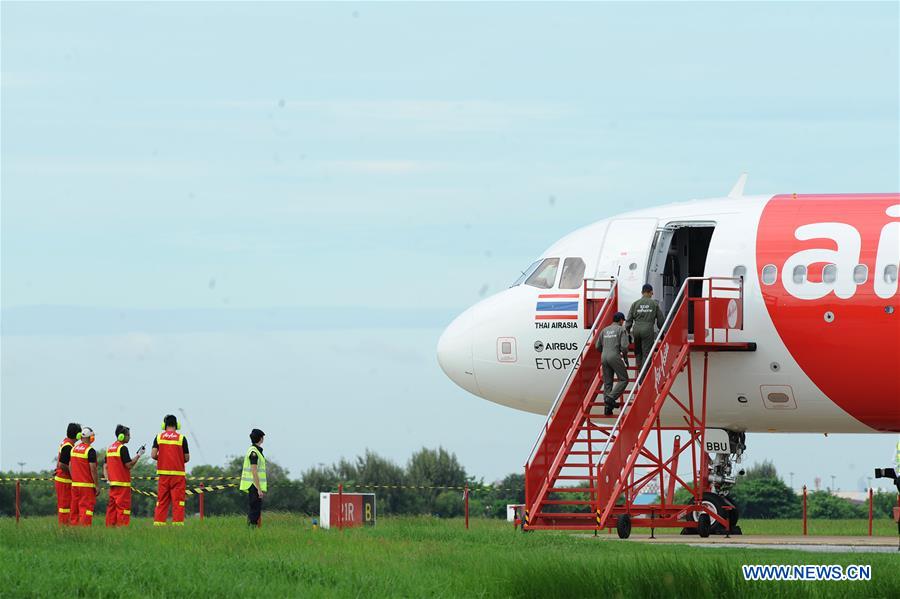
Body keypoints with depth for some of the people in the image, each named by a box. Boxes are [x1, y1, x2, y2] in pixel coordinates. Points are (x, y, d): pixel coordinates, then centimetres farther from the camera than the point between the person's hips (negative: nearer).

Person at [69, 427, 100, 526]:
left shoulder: (74, 449, 9)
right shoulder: (90, 451, -13)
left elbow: (70, 467, 14)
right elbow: (93, 469, -15)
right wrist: (97, 486, -9)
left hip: (75, 484, 7)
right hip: (87, 485, -7)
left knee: (76, 508, 12)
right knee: (87, 507, -5)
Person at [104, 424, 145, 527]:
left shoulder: (110, 448, 14)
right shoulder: (123, 448, -12)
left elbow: (105, 466, 14)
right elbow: (129, 465, -15)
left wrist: (107, 478, 11)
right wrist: (138, 455, -6)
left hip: (113, 482, 8)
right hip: (122, 483, -8)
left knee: (112, 506, 9)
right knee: (123, 506, -6)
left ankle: (110, 525, 8)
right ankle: (121, 526, -10)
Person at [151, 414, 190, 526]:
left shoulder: (159, 437, 1)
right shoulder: (181, 438, -4)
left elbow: (153, 455, -5)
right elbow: (187, 458, -1)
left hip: (163, 473, 2)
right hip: (178, 474, -2)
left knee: (161, 500, 7)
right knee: (178, 500, 0)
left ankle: (158, 522, 2)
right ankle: (177, 522, -6)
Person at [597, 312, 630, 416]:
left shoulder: (605, 330, 17)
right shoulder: (621, 330, 1)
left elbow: (598, 346, 18)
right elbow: (624, 346, -9)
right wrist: (626, 359, 5)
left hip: (604, 357, 6)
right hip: (615, 357, -6)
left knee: (607, 383, 8)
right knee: (623, 380, 4)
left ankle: (608, 409, 4)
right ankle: (611, 397, -15)